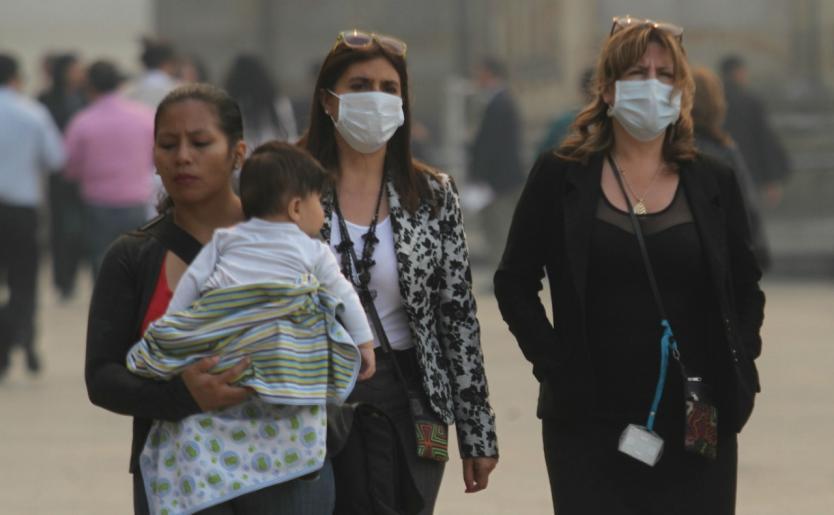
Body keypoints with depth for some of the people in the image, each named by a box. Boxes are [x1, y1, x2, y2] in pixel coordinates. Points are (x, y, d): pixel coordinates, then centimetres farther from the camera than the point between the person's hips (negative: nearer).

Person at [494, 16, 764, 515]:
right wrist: (553, 365, -1)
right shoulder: (560, 176, 3)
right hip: (590, 420, -1)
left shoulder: (715, 184, 8)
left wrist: (738, 371, 3)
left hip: (695, 422, 1)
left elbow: (747, 291, 15)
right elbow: (515, 283, 8)